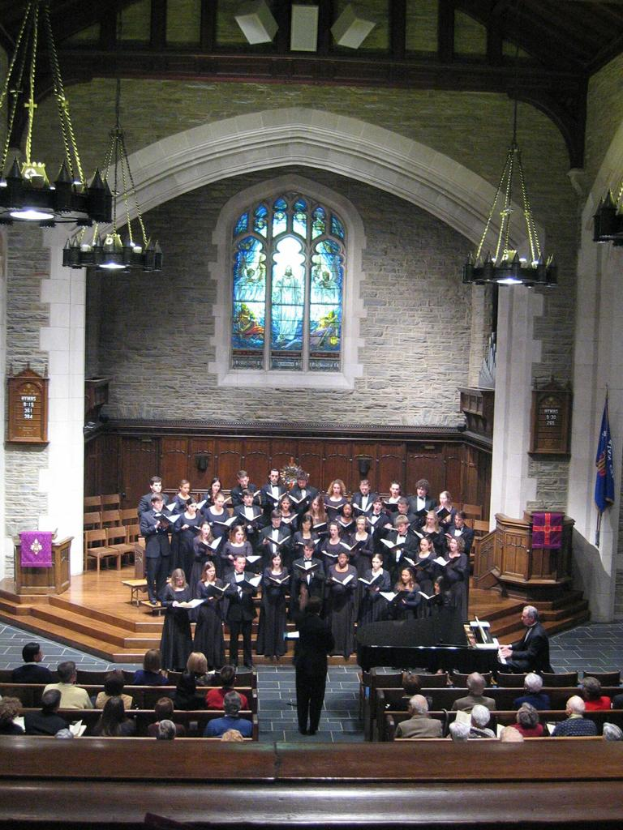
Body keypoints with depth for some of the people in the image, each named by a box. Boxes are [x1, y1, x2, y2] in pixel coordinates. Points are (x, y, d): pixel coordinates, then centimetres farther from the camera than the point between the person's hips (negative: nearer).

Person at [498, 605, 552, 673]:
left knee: (504, 665, -19)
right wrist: (510, 646, 2)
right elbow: (523, 642, 15)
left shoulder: (537, 634, -29)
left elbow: (531, 654, -27)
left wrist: (512, 653, -26)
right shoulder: (531, 627, 1)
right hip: (529, 656, 10)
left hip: (536, 664, -10)